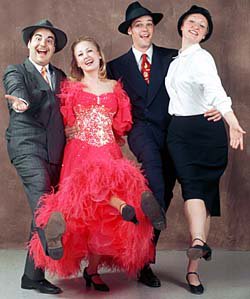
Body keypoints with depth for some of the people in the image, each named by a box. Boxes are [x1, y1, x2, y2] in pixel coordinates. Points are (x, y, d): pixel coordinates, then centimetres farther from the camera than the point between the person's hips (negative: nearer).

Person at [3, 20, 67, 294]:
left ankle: (32, 275, 13)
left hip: (54, 152, 5)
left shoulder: (60, 76, 22)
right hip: (26, 145, -5)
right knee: (40, 189, -31)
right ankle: (53, 242, -49)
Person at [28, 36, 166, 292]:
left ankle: (92, 269, -4)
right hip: (80, 151, 0)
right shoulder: (71, 88, 12)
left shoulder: (115, 88, 16)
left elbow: (121, 125, 15)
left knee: (103, 213, -15)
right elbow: (64, 122, 4)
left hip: (109, 152, 1)